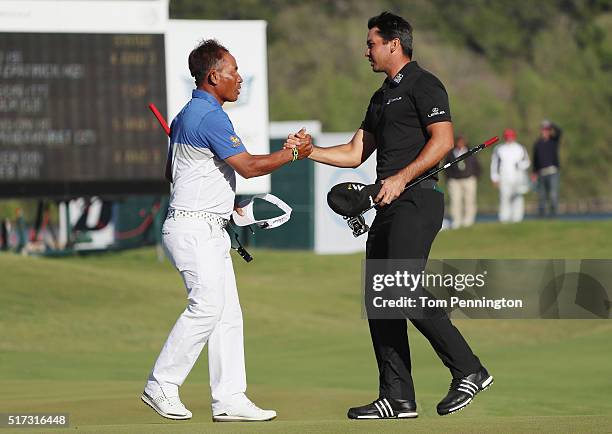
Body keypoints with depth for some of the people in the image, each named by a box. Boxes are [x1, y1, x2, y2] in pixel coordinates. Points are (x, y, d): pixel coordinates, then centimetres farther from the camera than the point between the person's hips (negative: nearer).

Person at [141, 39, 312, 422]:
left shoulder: (186, 116, 17)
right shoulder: (211, 117, -15)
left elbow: (172, 172, 26)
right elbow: (248, 166, -20)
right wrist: (292, 154, -7)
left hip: (211, 230, 11)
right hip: (195, 228, -11)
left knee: (229, 313, 5)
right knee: (207, 306, -14)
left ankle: (229, 399, 3)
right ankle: (161, 387, -8)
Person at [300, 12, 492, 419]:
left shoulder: (422, 85, -4)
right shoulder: (382, 96, 24)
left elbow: (443, 140, -16)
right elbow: (355, 153, 26)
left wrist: (401, 178, -21)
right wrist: (308, 152, 13)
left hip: (417, 200, -10)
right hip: (390, 206, 10)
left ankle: (469, 371, -12)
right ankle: (397, 398, 5)